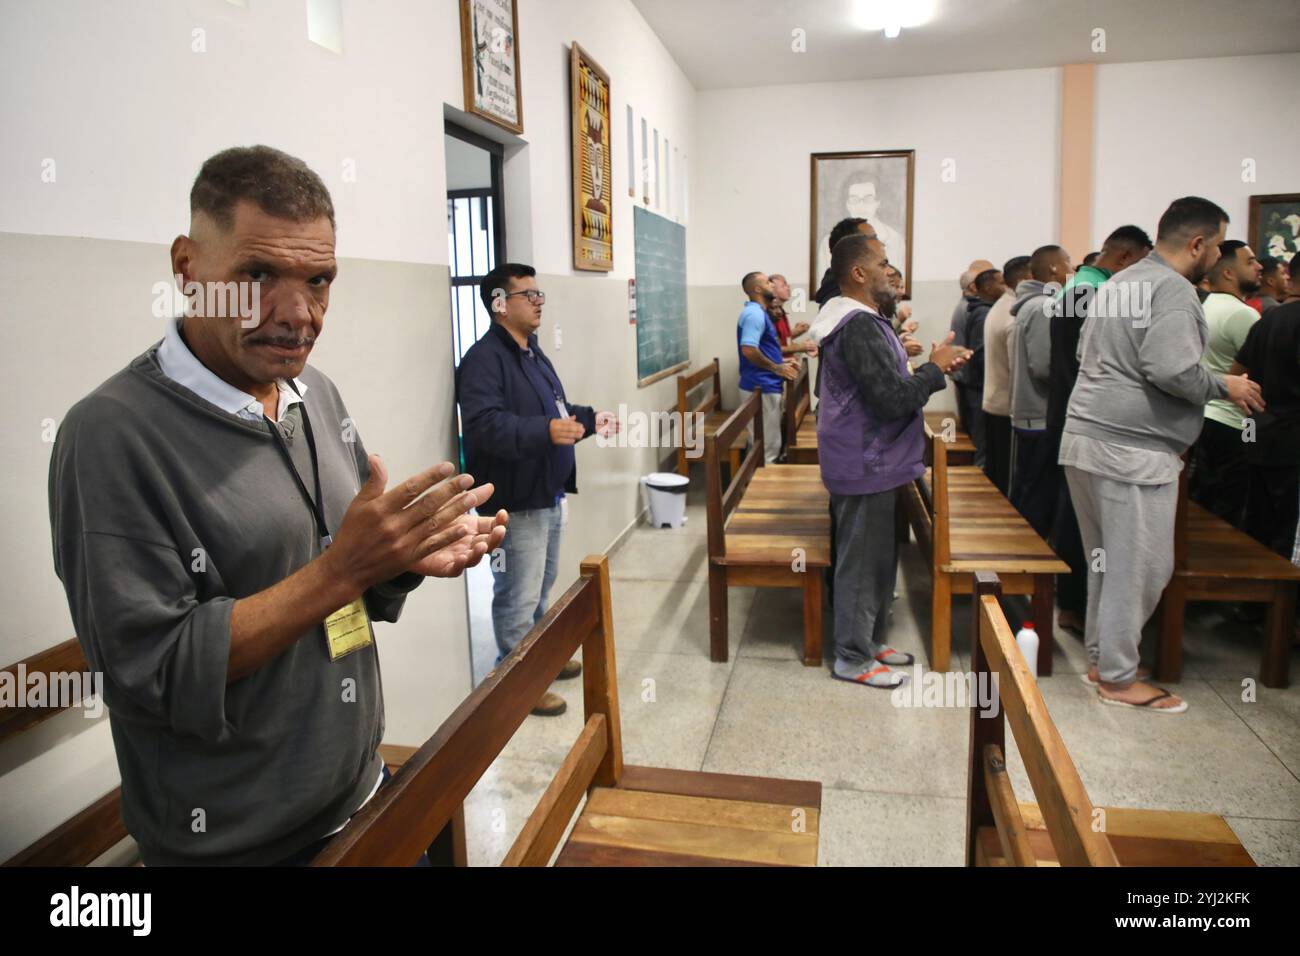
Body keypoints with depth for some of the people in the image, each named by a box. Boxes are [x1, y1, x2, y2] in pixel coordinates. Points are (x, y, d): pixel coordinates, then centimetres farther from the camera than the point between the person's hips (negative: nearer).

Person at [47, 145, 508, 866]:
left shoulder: (317, 394, 1)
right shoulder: (112, 434, -20)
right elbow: (149, 675, -23)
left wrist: (413, 557, -12)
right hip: (233, 841, -6)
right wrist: (340, 570, -29)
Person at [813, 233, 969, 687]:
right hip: (865, 463, -11)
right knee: (863, 560, 1)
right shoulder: (860, 326, -21)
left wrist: (931, 368, 5)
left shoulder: (856, 319, 13)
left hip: (867, 458, 11)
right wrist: (935, 368, -10)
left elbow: (884, 385, 17)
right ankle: (853, 658, 14)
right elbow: (893, 399, -26)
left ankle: (870, 640, 33)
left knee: (876, 556, 19)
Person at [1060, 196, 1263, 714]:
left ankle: (1101, 657, 27)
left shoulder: (1121, 282, 20)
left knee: (1107, 558, 17)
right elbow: (1173, 369, -22)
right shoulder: (1173, 289, -11)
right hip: (1133, 448, -10)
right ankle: (1118, 676, 9)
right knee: (1141, 564, 0)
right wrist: (1226, 387, -4)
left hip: (1087, 437, 10)